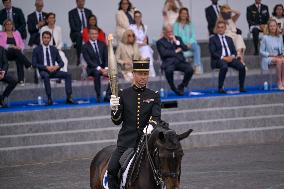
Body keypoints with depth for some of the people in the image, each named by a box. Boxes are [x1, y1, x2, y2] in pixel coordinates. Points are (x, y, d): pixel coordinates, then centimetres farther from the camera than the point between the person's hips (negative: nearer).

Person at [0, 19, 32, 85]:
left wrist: (20, 47, -6)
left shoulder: (17, 33, 23)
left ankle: (21, 79, -46)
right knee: (15, 51, -37)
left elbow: (22, 44, 18)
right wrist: (10, 46, -15)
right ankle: (28, 65, -48)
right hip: (6, 53, -2)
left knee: (19, 58, -36)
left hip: (17, 52, 2)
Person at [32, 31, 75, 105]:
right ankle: (49, 99, -36)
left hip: (54, 70, 4)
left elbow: (61, 62, 14)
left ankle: (69, 97, -24)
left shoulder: (54, 49, 14)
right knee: (46, 76, -39)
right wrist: (46, 67, -17)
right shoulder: (37, 50, 3)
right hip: (43, 71, -4)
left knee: (67, 75, -20)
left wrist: (57, 66, -11)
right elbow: (34, 64, -6)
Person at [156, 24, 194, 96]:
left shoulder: (178, 38, 21)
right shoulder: (160, 42, 7)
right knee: (169, 70, -38)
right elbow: (163, 53, -9)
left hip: (180, 61, 4)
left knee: (190, 69, -25)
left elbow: (186, 48, 8)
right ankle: (173, 88, -13)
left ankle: (181, 86, -1)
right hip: (169, 62, -4)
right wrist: (175, 51, -3)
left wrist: (176, 42, -1)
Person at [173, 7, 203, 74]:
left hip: (190, 44, 2)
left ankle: (198, 66, -43)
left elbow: (193, 36, 9)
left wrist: (190, 43, -11)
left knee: (197, 47, -32)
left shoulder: (190, 24, 18)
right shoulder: (176, 25, 10)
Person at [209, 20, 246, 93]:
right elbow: (213, 52, -4)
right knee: (224, 67, -39)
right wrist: (223, 58, -17)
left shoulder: (229, 39, 25)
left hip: (230, 58, 5)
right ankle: (220, 88, -29)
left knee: (242, 67, -23)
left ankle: (241, 87, -13)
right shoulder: (213, 39, 9)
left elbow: (234, 51, 18)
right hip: (219, 59, -4)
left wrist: (233, 56, -7)